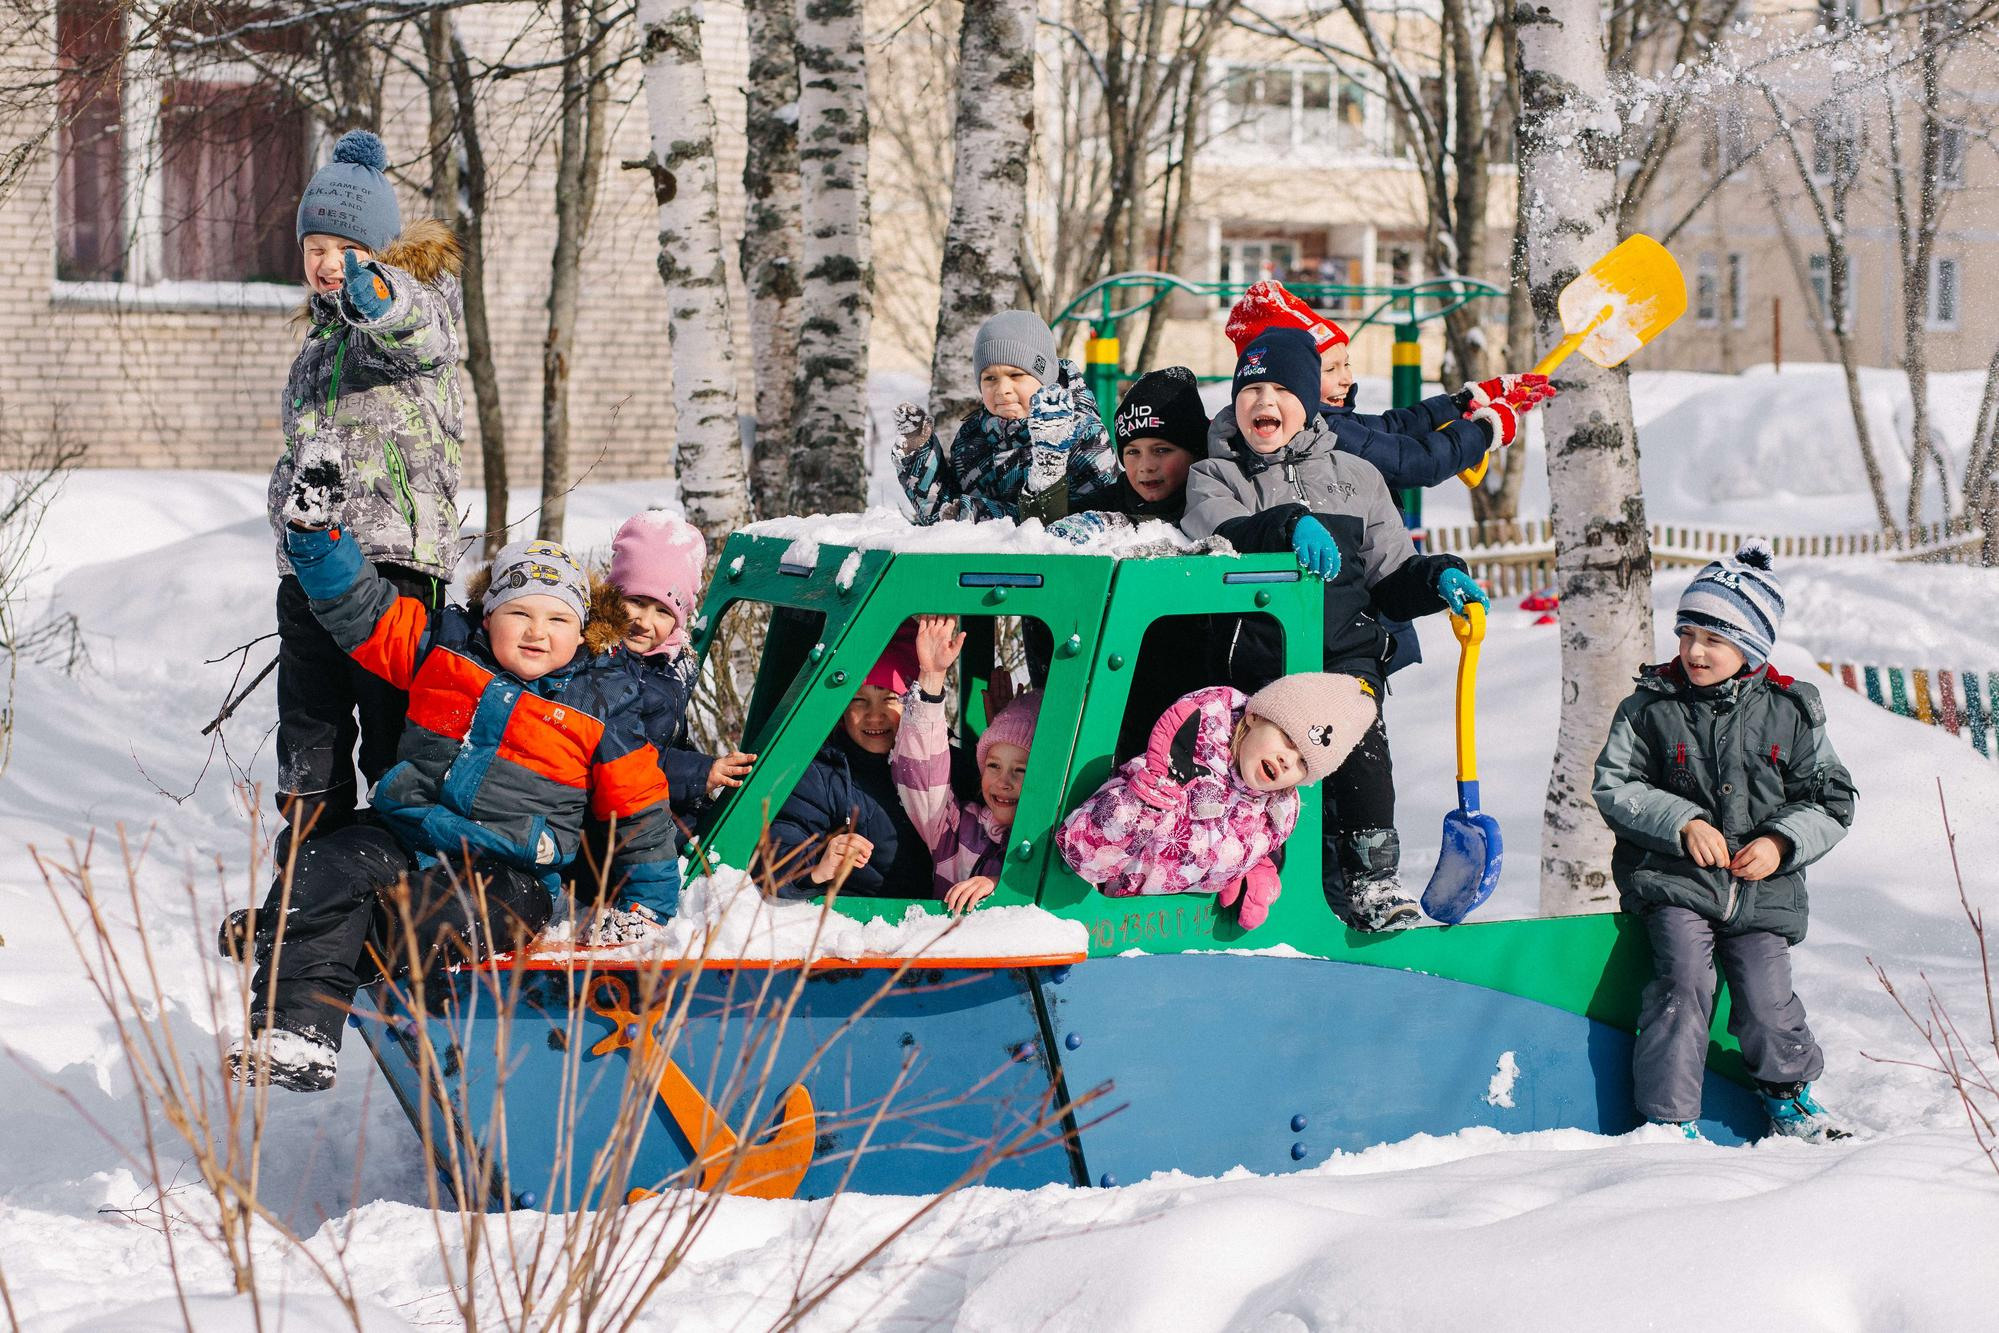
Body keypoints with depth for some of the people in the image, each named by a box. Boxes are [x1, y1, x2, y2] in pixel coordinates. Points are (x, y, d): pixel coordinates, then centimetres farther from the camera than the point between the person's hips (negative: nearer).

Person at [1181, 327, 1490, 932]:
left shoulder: (1354, 477, 18)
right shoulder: (1213, 477, 13)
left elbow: (1391, 580, 19)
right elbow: (1220, 539, -10)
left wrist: (1436, 576, -2)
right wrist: (1288, 524, -27)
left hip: (1345, 651, 0)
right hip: (1254, 653, 0)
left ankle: (1374, 877, -22)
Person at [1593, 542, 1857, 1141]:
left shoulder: (1790, 713, 3)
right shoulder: (1650, 707, 1)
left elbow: (1830, 800, 7)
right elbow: (1613, 787, -1)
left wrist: (1782, 842, -10)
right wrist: (1683, 823, -14)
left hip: (1762, 889, 1)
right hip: (1673, 880, -1)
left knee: (1766, 1001, -10)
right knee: (1684, 979, -22)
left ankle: (1789, 1092, 20)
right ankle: (1669, 1116, -15)